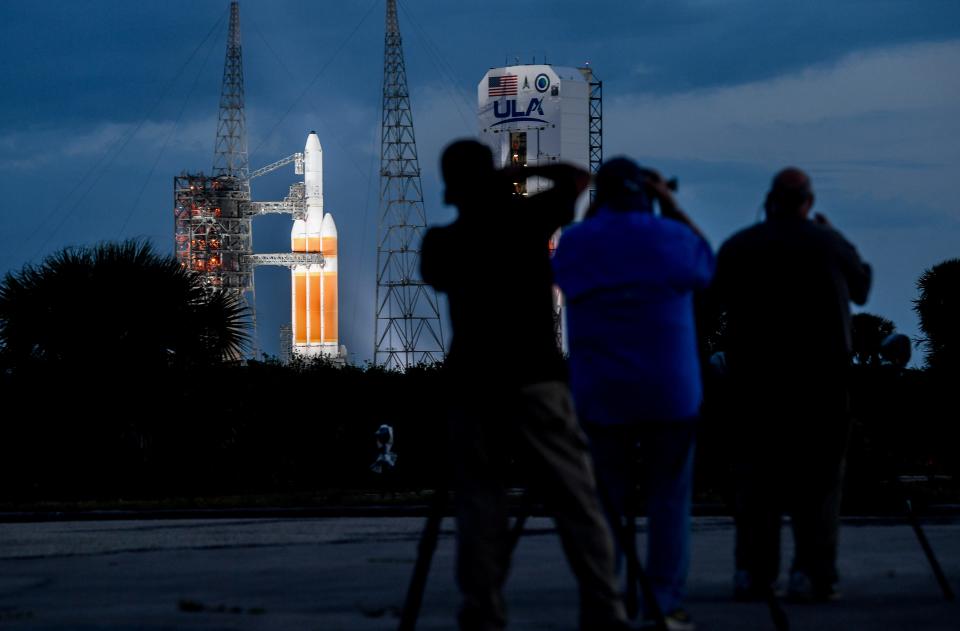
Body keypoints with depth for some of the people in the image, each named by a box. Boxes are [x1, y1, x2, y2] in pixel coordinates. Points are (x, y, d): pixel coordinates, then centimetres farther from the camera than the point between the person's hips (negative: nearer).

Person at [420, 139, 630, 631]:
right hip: (536, 381, -2)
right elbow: (578, 178, 15)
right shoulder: (525, 220, 1)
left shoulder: (441, 242, 6)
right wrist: (524, 172, 22)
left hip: (473, 386, 2)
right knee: (577, 502, -2)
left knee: (479, 506, 3)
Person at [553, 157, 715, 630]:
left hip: (601, 394, 2)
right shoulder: (672, 237, -4)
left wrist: (596, 214, 19)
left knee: (605, 500, 7)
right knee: (668, 499, 2)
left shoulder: (573, 243, 0)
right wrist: (672, 207, 17)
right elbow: (706, 266, 17)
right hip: (670, 391, -2)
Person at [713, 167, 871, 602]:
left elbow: (721, 300, 15)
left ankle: (752, 571, 3)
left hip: (753, 375, 2)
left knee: (755, 472, 8)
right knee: (818, 475, 0)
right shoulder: (828, 244, -3)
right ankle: (811, 573, -7)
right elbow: (861, 288, 13)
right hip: (820, 374, -2)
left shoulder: (736, 248, 3)